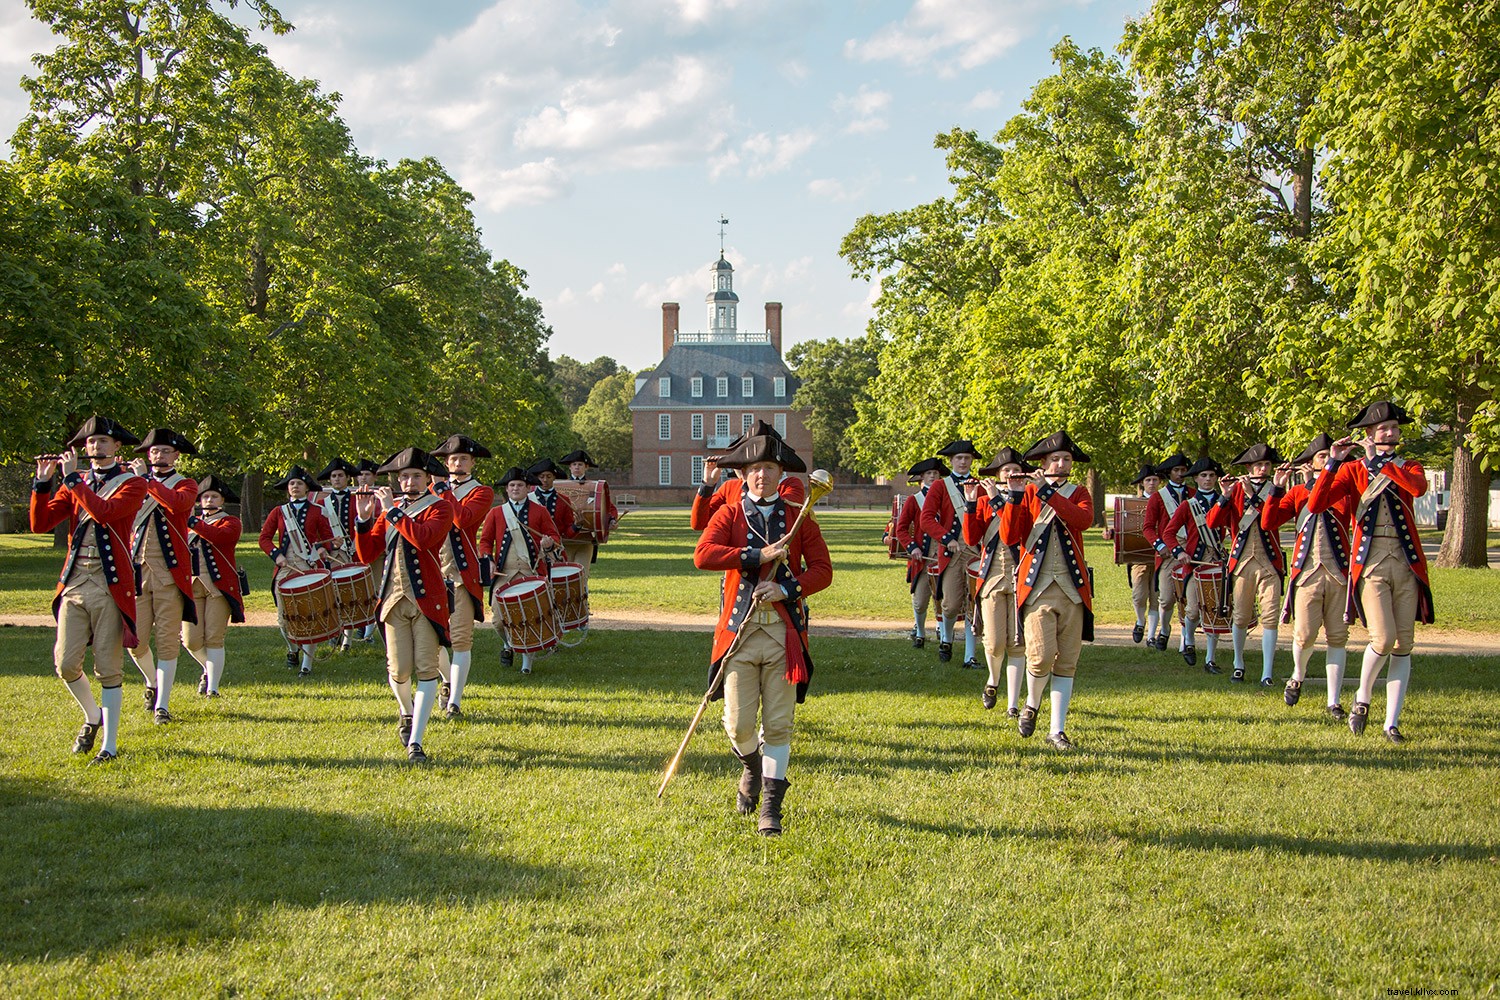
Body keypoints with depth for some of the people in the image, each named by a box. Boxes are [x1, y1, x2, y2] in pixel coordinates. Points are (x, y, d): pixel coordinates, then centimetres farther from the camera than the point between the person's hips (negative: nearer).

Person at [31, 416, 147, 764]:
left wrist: (72, 479, -13)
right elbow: (40, 523, 5)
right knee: (65, 663, -1)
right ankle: (93, 716, 26)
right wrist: (42, 481, -5)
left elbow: (104, 512, -20)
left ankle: (109, 745, 6)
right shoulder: (74, 484, 14)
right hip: (74, 582, 4)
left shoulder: (132, 484, 0)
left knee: (108, 667, -2)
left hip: (110, 585, -4)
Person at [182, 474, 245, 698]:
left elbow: (218, 536, -18)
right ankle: (210, 669, 26)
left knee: (214, 638, -8)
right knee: (191, 640, -2)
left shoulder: (231, 522, 5)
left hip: (219, 586, -4)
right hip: (192, 585, 4)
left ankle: (212, 687, -3)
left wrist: (191, 521, -26)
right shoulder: (190, 524, 21)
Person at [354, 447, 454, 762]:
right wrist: (363, 518, -3)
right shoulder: (388, 509, 13)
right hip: (394, 597, 4)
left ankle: (415, 742, -8)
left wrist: (392, 510, -17)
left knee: (426, 669, -9)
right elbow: (367, 556, 10)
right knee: (399, 670, 0)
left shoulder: (439, 507, -2)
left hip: (426, 598, -4)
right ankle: (407, 713, 33)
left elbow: (423, 539, -23)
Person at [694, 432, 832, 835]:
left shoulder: (798, 518, 8)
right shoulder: (729, 514, 5)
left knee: (778, 725, -1)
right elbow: (702, 555, -11)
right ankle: (752, 767, 31)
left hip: (784, 631, 0)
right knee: (739, 724, -2)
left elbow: (822, 570, 3)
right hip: (740, 630, 0)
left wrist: (787, 588, -14)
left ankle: (771, 808, 9)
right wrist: (757, 555, -18)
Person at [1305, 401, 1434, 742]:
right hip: (1371, 563, -3)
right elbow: (1315, 505, -8)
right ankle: (1362, 698, 10)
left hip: (1407, 562, 3)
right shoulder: (1352, 470, 6)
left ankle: (1391, 723, 4)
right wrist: (1333, 463, -15)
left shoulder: (1409, 468, 12)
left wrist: (1377, 460, -11)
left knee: (1403, 645, -1)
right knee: (1383, 639, -16)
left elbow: (1419, 487, -15)